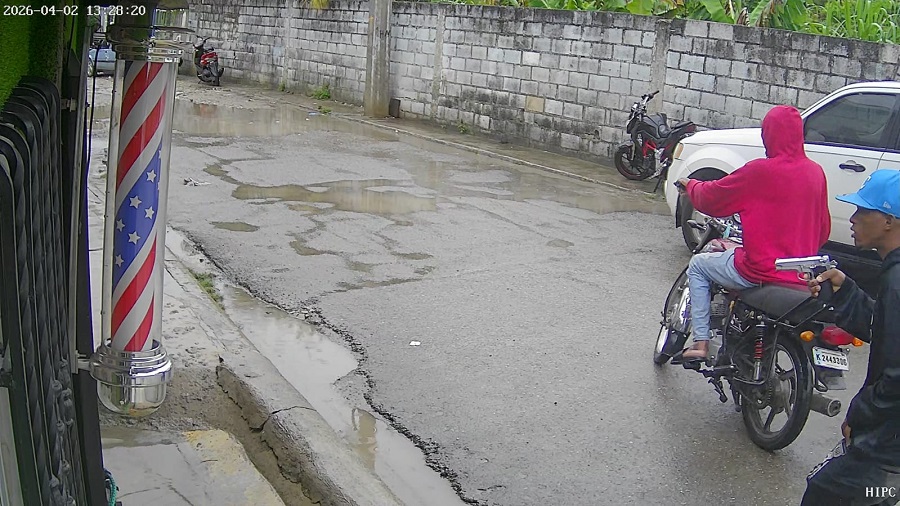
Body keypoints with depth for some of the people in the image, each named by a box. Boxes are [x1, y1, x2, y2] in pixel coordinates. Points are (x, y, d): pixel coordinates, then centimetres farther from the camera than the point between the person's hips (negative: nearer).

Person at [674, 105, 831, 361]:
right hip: (804, 279, 7)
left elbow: (711, 198, -4)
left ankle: (701, 342, 11)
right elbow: (823, 230, 10)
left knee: (698, 265, 18)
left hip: (761, 271, -6)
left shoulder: (760, 171, -17)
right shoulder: (816, 172, 1)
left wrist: (691, 186, 16)